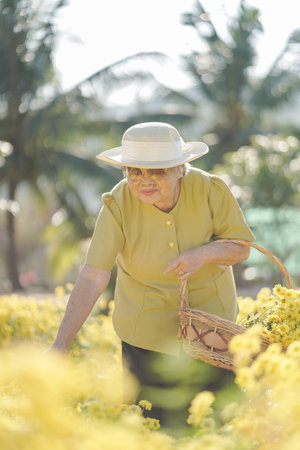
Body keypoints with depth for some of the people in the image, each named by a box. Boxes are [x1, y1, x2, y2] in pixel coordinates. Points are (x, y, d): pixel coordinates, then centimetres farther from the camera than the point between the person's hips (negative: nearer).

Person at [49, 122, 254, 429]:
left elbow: (240, 247, -7)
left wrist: (205, 253, -29)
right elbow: (92, 277, -26)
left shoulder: (210, 190, -19)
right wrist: (61, 344, -34)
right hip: (147, 331, -1)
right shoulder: (118, 205, -22)